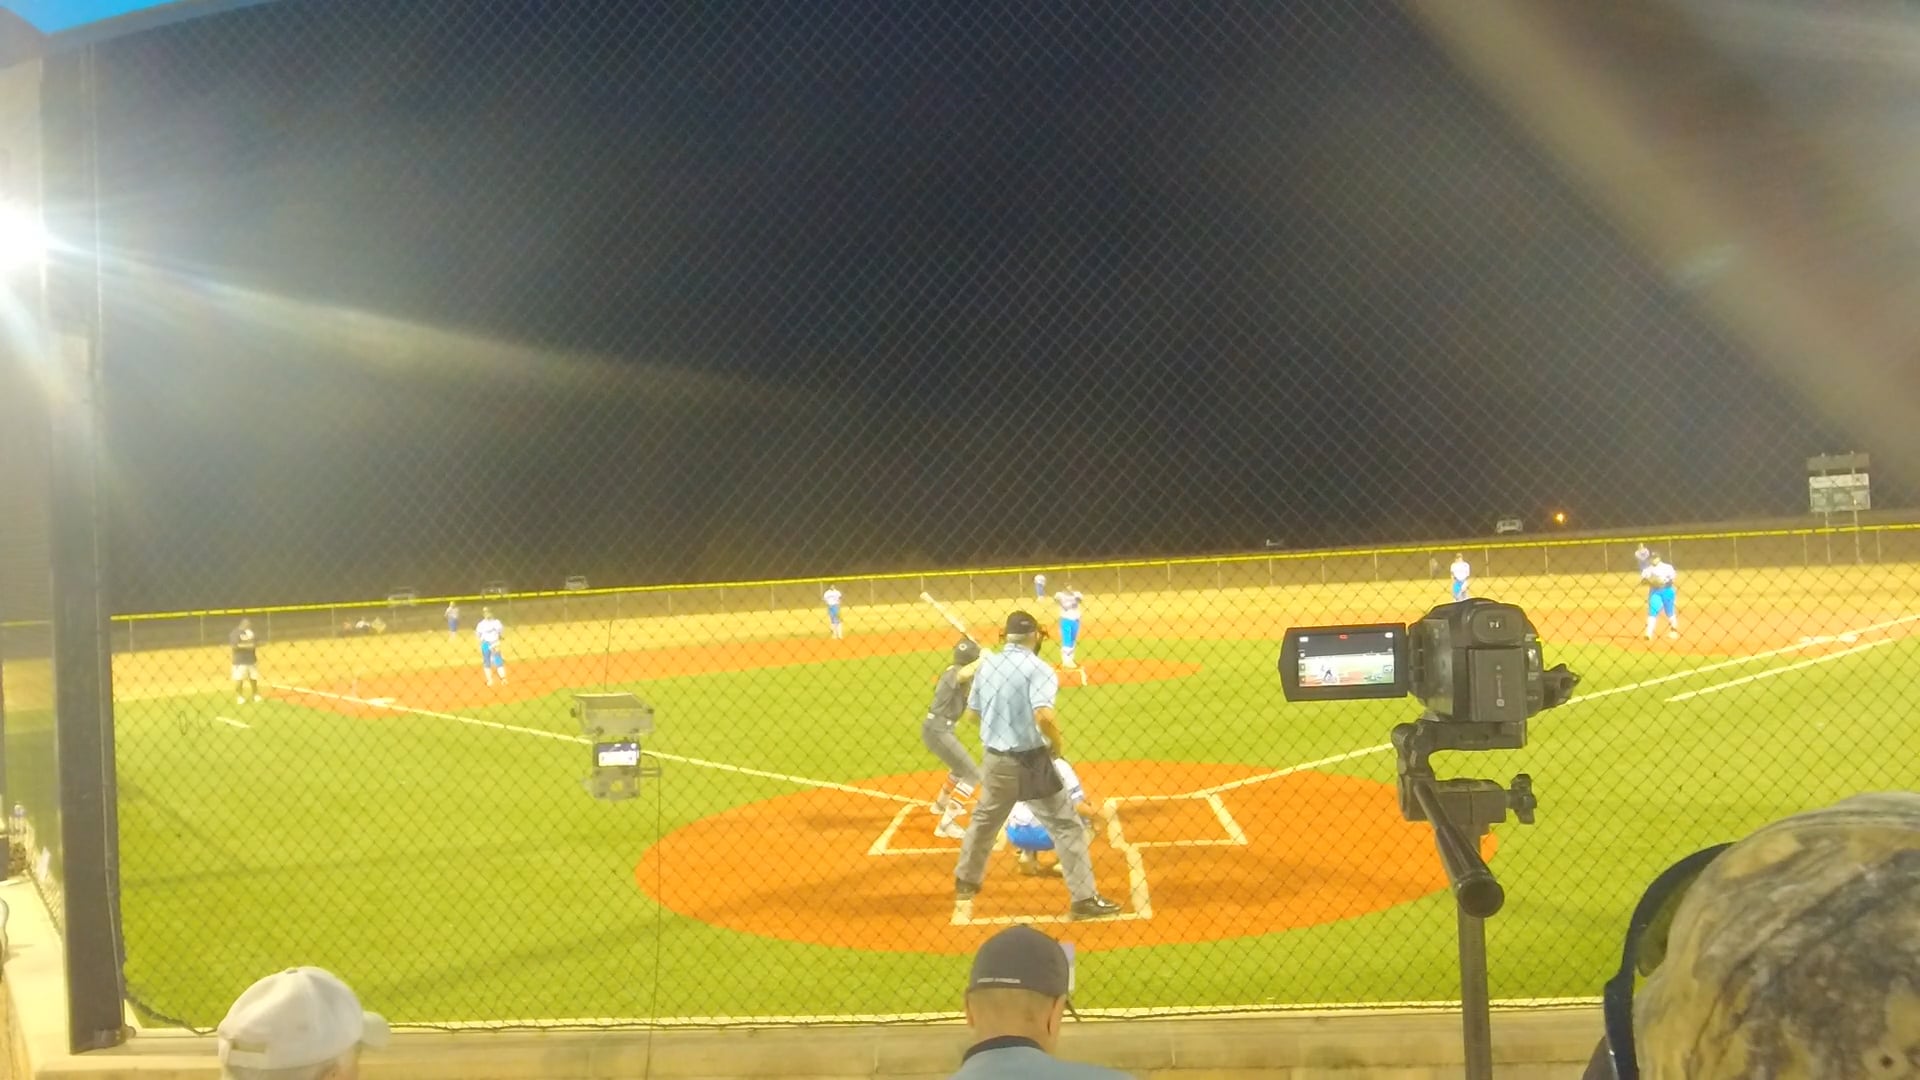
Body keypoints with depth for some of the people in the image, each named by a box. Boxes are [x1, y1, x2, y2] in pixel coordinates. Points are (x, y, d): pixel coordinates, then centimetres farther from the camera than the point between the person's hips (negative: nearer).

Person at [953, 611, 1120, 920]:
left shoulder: (986, 665, 3)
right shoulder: (1038, 668, -15)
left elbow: (973, 712, 11)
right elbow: (1043, 716, -28)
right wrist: (1059, 743, -12)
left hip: (995, 761, 6)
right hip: (1031, 761, -5)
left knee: (984, 821, 25)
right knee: (1066, 825, 3)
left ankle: (965, 882, 40)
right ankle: (1085, 899, 1)